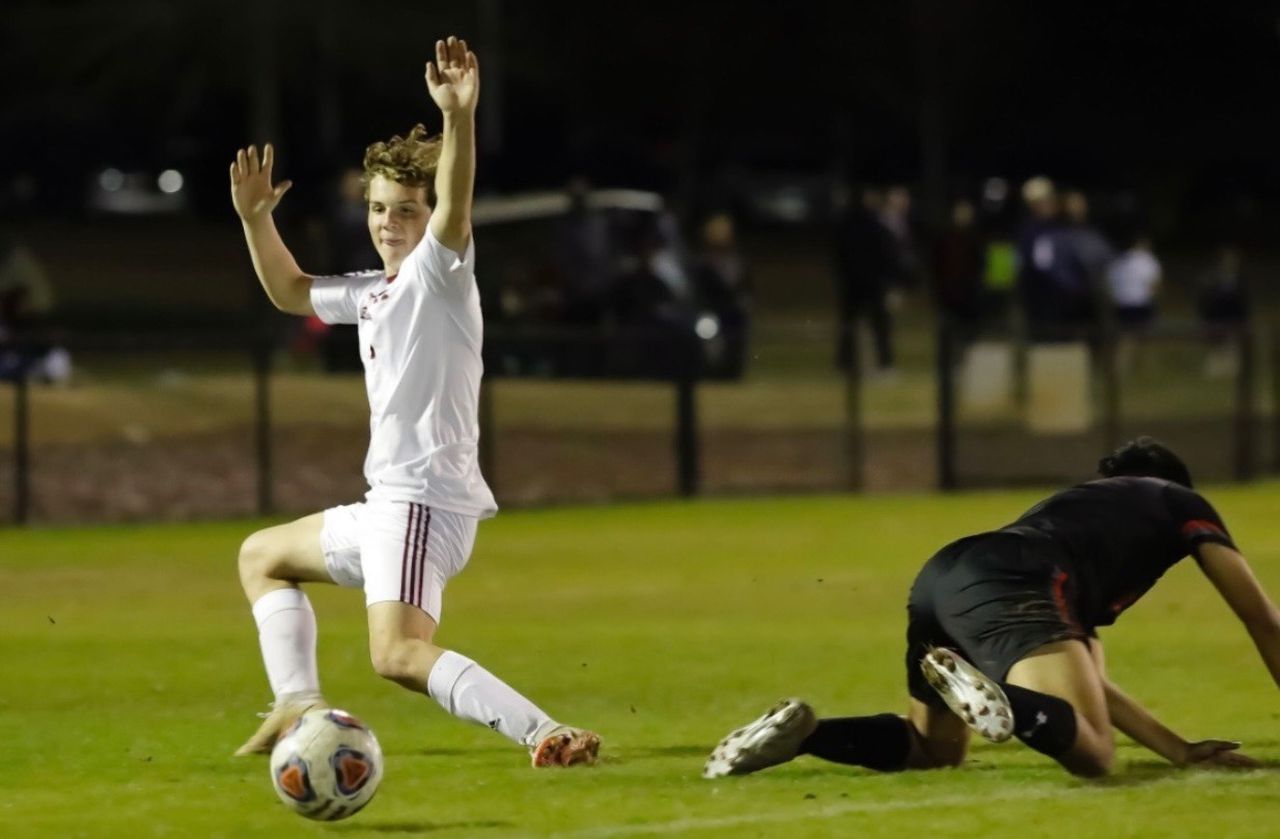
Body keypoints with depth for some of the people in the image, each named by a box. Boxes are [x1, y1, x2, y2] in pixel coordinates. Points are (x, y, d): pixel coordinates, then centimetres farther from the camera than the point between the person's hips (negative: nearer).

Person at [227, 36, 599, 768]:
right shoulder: (375, 291, 17)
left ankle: (546, 735, -39)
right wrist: (256, 219, 19)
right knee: (261, 556, 29)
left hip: (425, 501, -10)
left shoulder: (439, 270, -8)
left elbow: (454, 208, -30)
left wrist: (460, 117, -46)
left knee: (399, 653, -29)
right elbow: (292, 292, 34)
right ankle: (299, 706, 21)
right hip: (389, 503, 10)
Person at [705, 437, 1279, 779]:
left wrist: (1181, 750, 37)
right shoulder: (1181, 504, 29)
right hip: (1009, 587, -7)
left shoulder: (1083, 506, 43)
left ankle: (801, 732, 2)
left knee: (933, 749, 28)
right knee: (1093, 757, -19)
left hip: (942, 579, 7)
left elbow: (1088, 683, 41)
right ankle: (976, 687, -45)